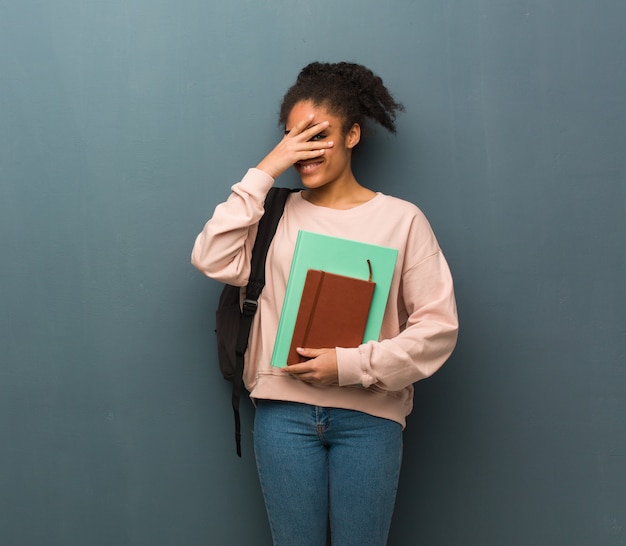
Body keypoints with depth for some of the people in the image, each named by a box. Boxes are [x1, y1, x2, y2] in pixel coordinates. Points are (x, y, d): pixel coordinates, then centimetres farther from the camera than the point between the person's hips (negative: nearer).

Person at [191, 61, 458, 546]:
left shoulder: (401, 220, -1)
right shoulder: (276, 215, 6)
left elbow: (438, 326, -5)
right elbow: (213, 260, -11)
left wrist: (350, 364, -14)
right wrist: (263, 173, -10)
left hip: (369, 414, -1)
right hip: (284, 410, 1)